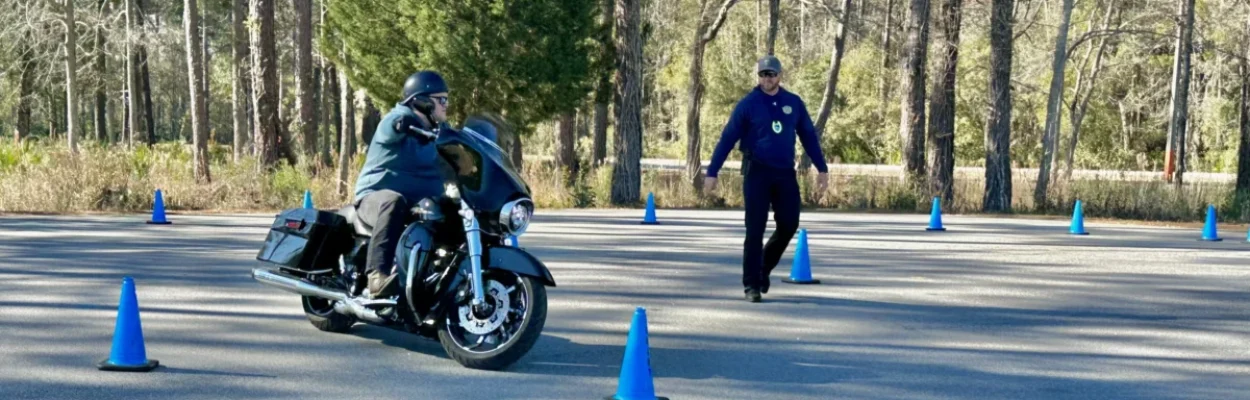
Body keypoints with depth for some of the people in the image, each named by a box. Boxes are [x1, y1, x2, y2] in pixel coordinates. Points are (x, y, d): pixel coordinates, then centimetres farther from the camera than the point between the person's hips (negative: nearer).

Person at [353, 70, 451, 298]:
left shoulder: (437, 131, 21)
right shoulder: (401, 117, -6)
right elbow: (390, 128, -31)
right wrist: (402, 125, -54)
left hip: (420, 203, 8)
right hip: (377, 197, -8)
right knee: (394, 203, -41)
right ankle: (378, 275, -50)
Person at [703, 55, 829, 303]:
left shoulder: (794, 103, 7)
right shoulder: (748, 104, -3)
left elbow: (809, 136, 13)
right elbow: (727, 139, -3)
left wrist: (822, 169, 10)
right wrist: (712, 173, -7)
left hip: (785, 173, 4)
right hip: (757, 171, -3)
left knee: (789, 225, 1)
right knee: (755, 229, -4)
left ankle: (764, 269, 24)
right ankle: (751, 285, 4)